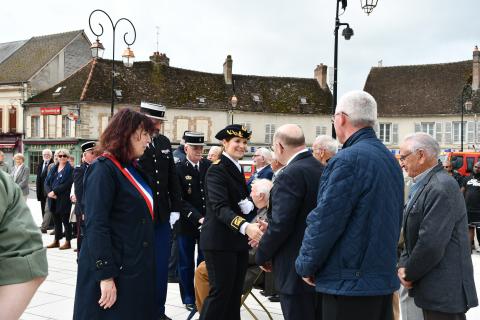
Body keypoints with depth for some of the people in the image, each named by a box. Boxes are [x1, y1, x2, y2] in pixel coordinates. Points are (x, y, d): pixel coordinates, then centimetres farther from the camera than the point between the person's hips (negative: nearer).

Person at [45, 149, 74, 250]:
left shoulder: (70, 169, -5)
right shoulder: (53, 168, 13)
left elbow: (67, 184, -15)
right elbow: (46, 182, 8)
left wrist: (54, 191, -16)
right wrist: (49, 192, -9)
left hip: (64, 200, -6)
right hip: (53, 199, 6)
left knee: (65, 221, 1)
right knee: (56, 221, 13)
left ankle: (68, 242, 9)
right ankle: (56, 241, 21)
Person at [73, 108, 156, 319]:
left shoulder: (133, 168, 11)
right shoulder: (103, 169, -14)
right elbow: (95, 227, -19)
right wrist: (106, 276, -22)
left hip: (137, 267, 8)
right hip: (113, 270, -8)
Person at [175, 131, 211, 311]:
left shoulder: (210, 166, 3)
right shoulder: (178, 169, -8)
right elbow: (180, 200, -12)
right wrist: (197, 218, -20)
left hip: (208, 222, 3)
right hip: (186, 223, -3)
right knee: (186, 263, 9)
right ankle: (189, 298, 22)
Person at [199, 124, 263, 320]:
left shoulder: (237, 169, 13)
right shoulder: (217, 169, -13)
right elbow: (220, 206, -26)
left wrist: (250, 209, 1)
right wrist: (245, 226, -40)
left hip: (238, 240, 9)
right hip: (220, 241, -9)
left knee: (235, 293, 13)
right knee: (220, 291, -5)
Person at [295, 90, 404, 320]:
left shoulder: (348, 160, -18)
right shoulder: (391, 160, 10)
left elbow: (324, 222, -18)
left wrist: (305, 266, -3)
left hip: (349, 284, -9)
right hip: (385, 279, 9)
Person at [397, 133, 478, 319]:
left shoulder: (442, 187, -20)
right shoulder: (422, 186, 12)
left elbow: (431, 243, -24)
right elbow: (412, 234, 14)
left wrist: (409, 274, -11)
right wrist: (403, 265, -1)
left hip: (445, 292, -9)